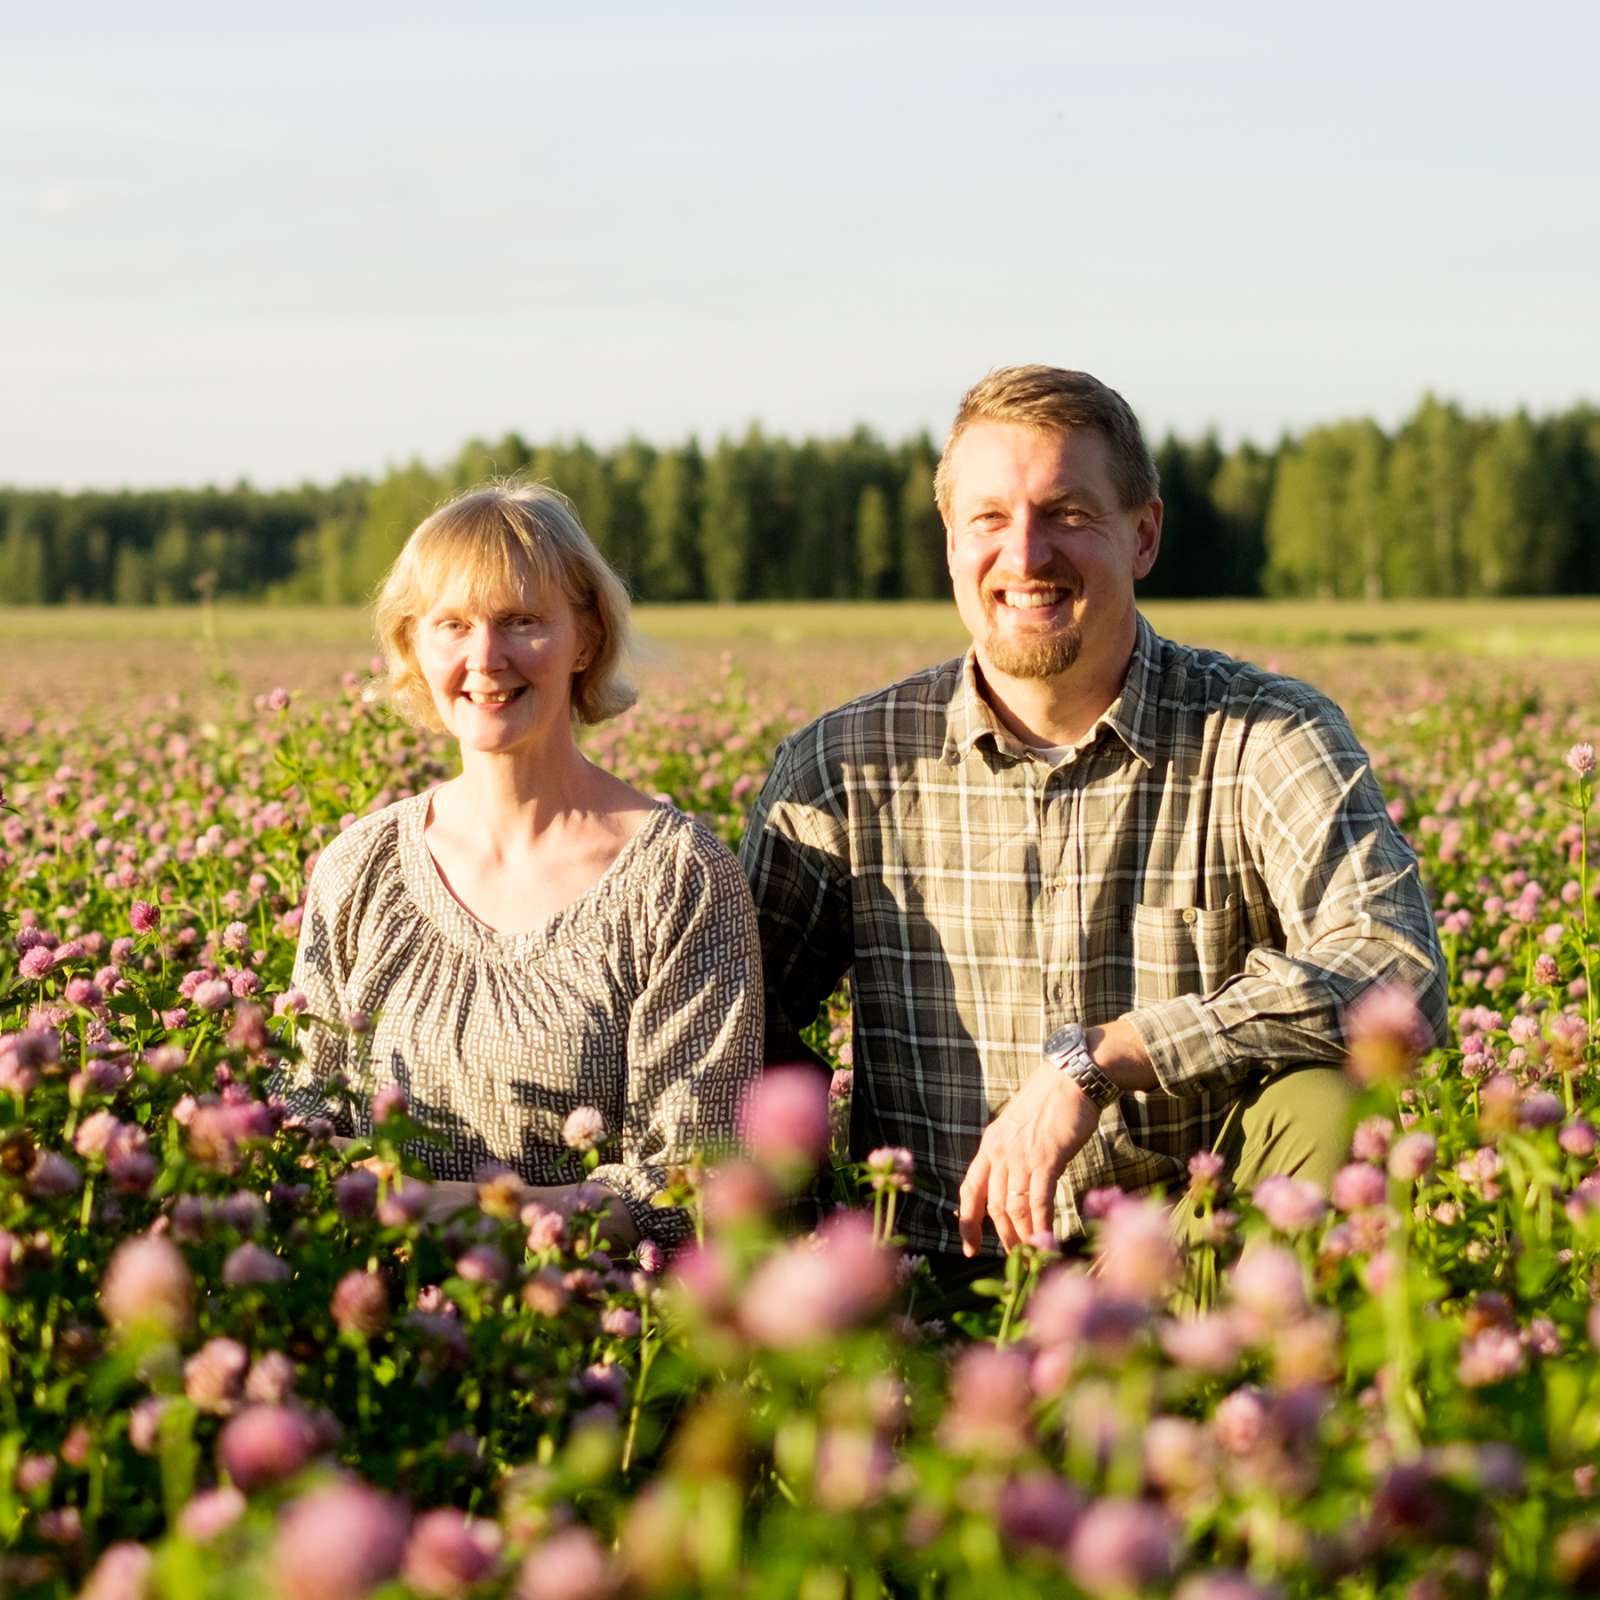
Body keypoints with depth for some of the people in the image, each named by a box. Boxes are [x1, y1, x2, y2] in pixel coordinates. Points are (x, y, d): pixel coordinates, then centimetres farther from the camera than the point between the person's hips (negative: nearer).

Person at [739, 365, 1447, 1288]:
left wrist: (1093, 1058, -26)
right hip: (937, 1293, 0)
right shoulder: (844, 770, 2)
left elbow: (1398, 970, -22)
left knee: (1324, 1098, -28)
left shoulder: (1266, 739, -5)